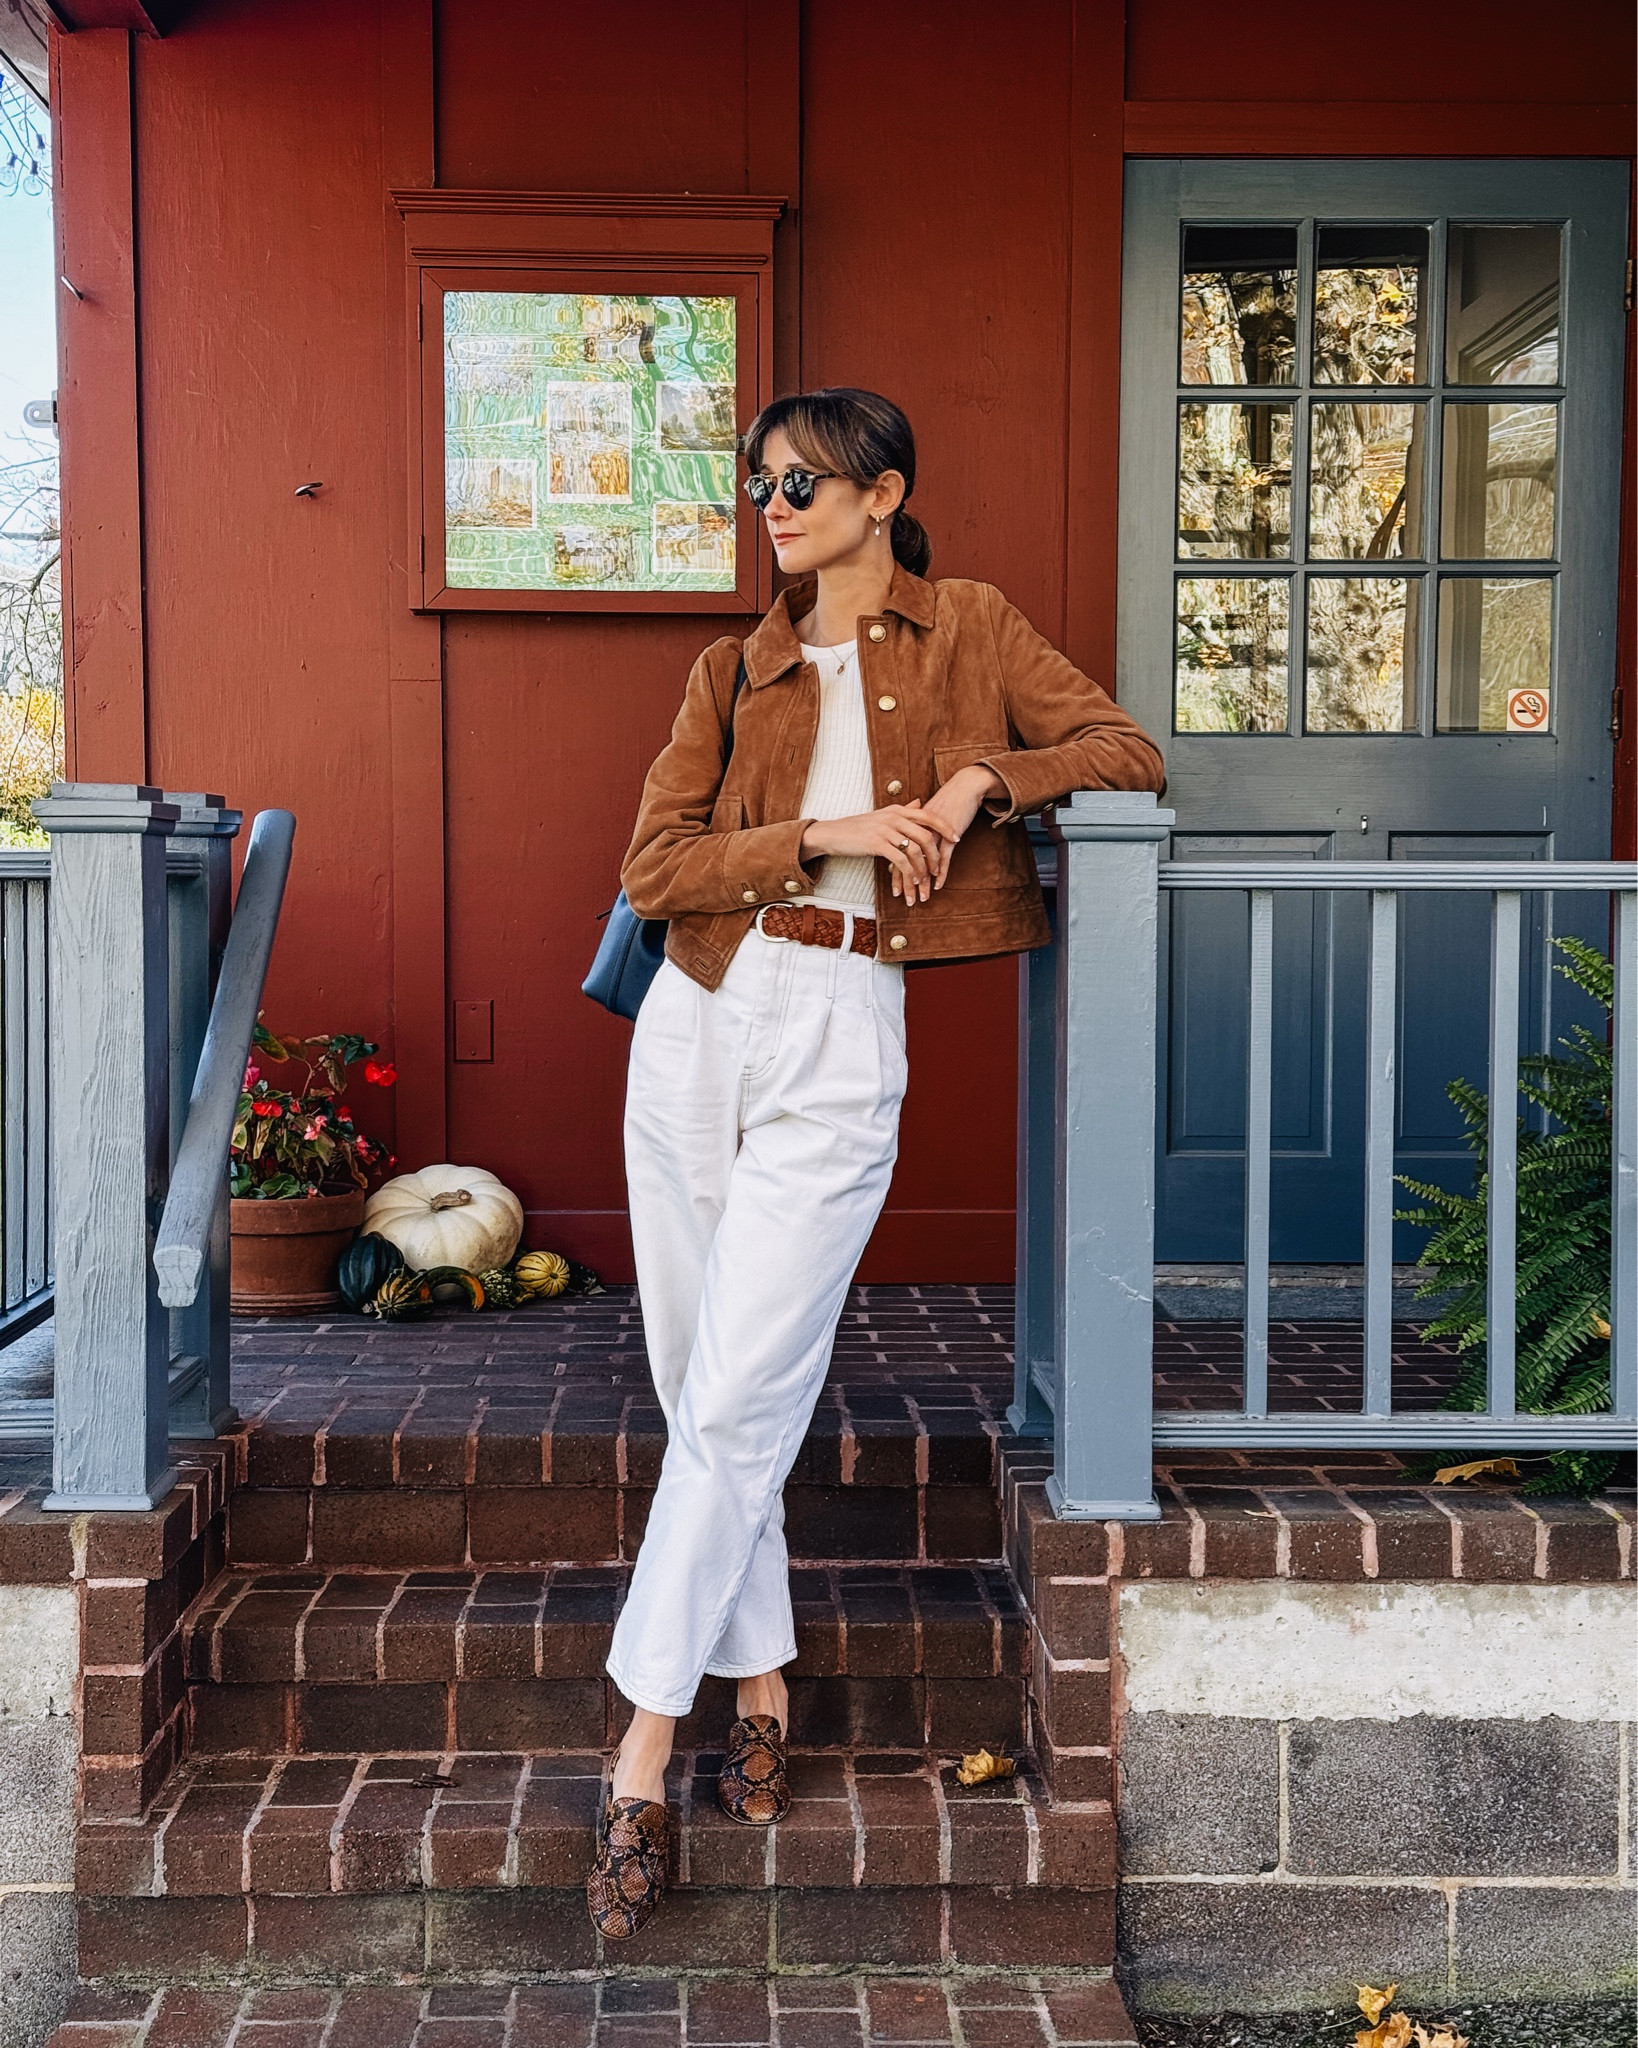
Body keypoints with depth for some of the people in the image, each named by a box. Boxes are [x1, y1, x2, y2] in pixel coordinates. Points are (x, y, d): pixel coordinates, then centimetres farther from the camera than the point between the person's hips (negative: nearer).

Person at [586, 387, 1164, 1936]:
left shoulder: (969, 630, 9)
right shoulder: (734, 672, 13)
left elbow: (1128, 749, 3)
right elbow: (651, 868, 2)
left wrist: (983, 776, -12)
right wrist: (825, 835, -11)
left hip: (842, 1032, -3)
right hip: (701, 1015, 4)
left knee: (737, 1404, -9)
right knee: (699, 1391, 6)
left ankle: (639, 1772, -2)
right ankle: (759, 1686, 23)